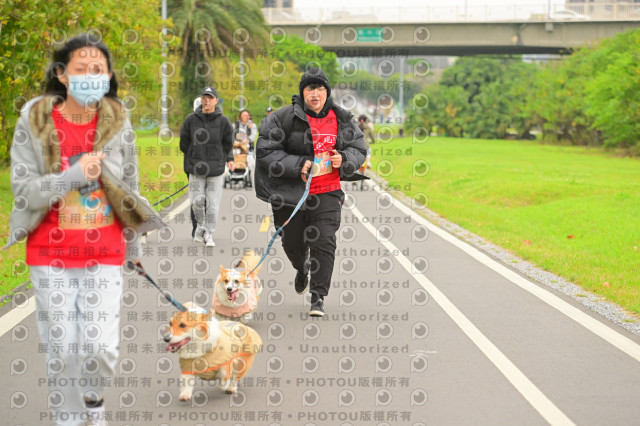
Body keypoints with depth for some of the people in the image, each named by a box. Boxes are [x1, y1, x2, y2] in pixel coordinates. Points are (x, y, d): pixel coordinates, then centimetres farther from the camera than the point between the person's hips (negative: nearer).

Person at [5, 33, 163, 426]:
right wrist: (75, 175, -22)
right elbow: (23, 189, -10)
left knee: (102, 348, -5)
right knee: (62, 350, 5)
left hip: (104, 254, 1)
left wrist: (133, 246, 15)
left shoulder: (118, 124, -2)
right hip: (50, 256, -1)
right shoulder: (35, 122, -7)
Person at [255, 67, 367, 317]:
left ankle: (318, 298, -4)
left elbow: (359, 149, 14)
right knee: (293, 243, 15)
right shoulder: (284, 117, -8)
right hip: (291, 193, 0)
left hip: (327, 192, 1)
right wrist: (297, 165, -20)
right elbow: (265, 151, -10)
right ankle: (302, 269, 51)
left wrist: (344, 159, -9)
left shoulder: (342, 119, 3)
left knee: (323, 241, -12)